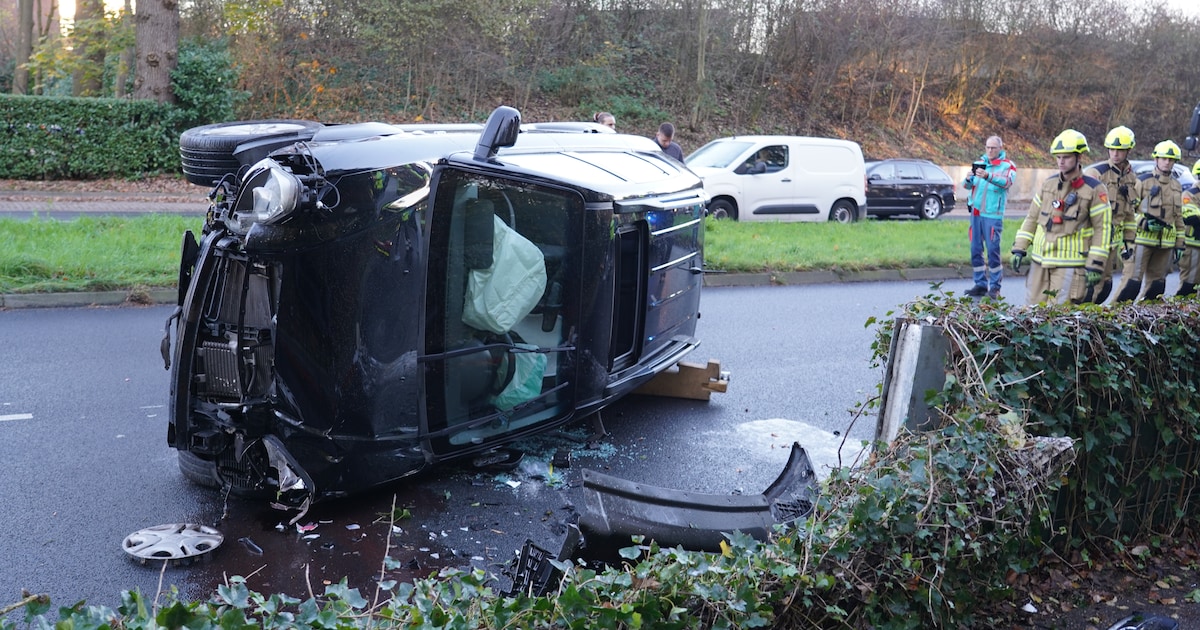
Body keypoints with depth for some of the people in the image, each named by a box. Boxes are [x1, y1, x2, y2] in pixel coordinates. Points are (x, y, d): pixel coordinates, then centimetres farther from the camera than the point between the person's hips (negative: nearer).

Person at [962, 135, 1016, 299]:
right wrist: (968, 179, -15)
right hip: (975, 213, 5)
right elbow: (967, 186, 10)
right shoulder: (979, 163, 14)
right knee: (976, 250, 7)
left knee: (993, 250, -6)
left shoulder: (1007, 165, -1)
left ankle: (995, 287, 2)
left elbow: (1007, 181, -21)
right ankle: (980, 284, 15)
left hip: (993, 214, -5)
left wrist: (987, 176, -39)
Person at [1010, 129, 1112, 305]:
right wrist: (1019, 249, 8)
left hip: (1070, 264, -5)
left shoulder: (1094, 189, -5)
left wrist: (1095, 265, -10)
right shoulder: (1048, 184, 10)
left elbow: (1102, 228, -6)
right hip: (1040, 260, 5)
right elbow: (1032, 217, 15)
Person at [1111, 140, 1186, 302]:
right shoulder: (1143, 181, -3)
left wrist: (1179, 243, 14)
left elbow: (1178, 217, 18)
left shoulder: (1177, 186, 13)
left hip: (1166, 243, 5)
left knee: (1157, 282, 9)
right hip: (1143, 238, -5)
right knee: (1134, 278, -10)